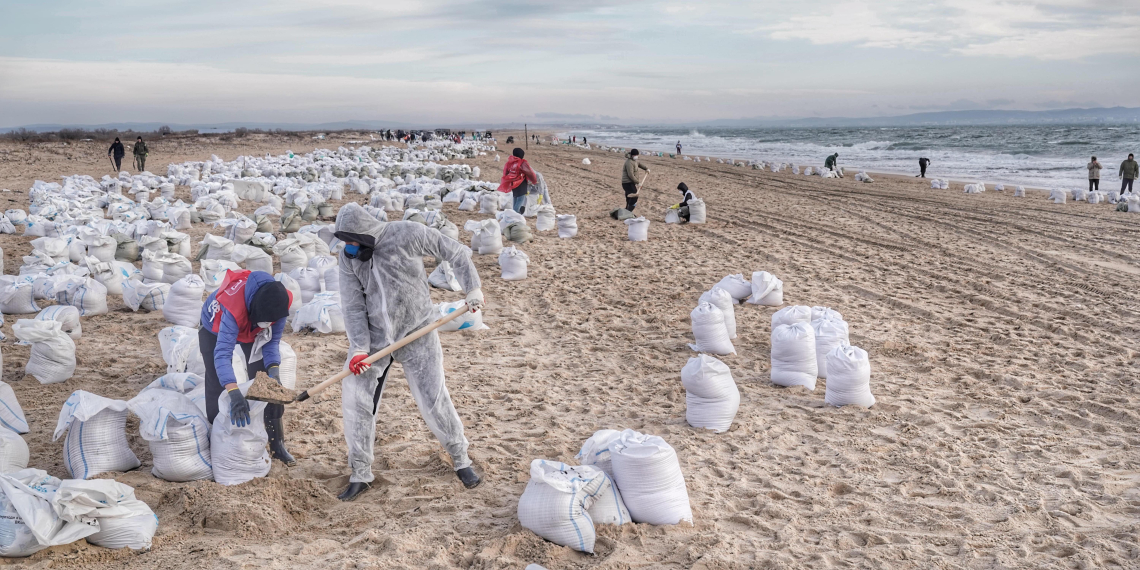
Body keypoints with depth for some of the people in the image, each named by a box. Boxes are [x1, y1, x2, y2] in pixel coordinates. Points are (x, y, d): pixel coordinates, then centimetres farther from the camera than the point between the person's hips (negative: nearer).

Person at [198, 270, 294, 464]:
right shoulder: (233, 308, -48)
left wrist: (273, 368, -40)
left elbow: (273, 340, -22)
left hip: (253, 330, 3)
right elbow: (222, 353, -54)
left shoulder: (277, 301, -34)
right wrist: (234, 393, -65)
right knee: (217, 387, -9)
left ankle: (277, 445, 4)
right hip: (215, 328, -3)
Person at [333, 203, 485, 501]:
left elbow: (456, 253, -6)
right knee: (355, 398, -3)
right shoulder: (348, 257, -5)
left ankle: (461, 460, 25)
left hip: (416, 334, -3)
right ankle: (360, 475, 13)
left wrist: (472, 290, -7)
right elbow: (353, 307, -6)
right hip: (374, 335, 3)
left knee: (434, 400, 1)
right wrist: (359, 349, -16)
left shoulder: (408, 235, -16)